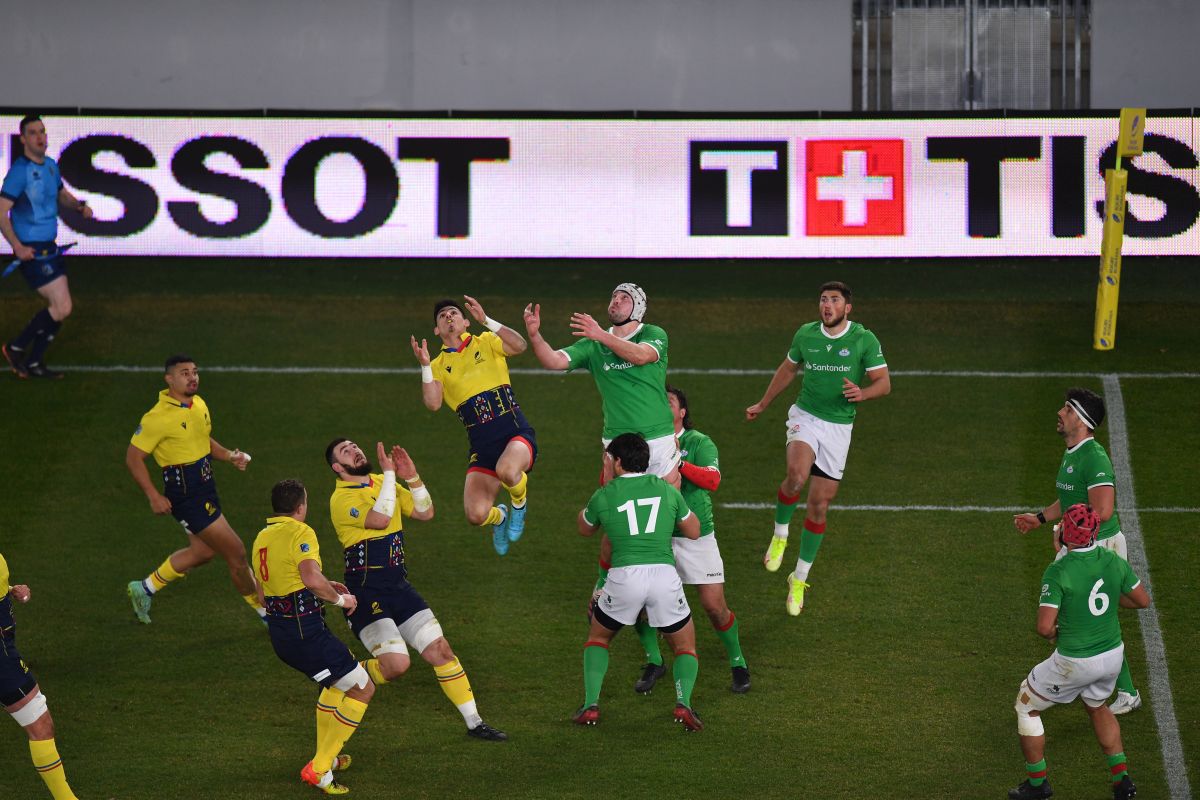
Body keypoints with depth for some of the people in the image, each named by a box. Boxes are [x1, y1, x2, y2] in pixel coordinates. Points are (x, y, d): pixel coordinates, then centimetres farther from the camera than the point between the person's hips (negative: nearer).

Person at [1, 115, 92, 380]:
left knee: (59, 307, 10)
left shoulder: (51, 166, 9)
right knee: (62, 308, -11)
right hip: (31, 251, -9)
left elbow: (61, 194, 27)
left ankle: (34, 364, 19)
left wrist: (78, 205, 5)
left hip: (49, 248, 9)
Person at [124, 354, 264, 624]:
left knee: (202, 552, 21)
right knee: (236, 552, -3)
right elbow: (133, 458, -15)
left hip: (205, 488, 9)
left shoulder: (199, 404, 5)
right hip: (185, 495, -9)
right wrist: (154, 497, -19)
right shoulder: (158, 417, -20)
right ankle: (266, 611, 13)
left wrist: (230, 456, 4)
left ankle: (145, 589, 37)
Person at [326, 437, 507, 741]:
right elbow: (380, 519, -28)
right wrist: (389, 473, -22)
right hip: (366, 593, -7)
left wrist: (412, 477, -3)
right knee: (396, 664, -20)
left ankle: (474, 723, 12)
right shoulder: (341, 499, -12)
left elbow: (425, 512, 12)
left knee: (441, 651, 4)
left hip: (399, 588, 7)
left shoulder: (383, 483, 12)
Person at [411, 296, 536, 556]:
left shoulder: (486, 343, 10)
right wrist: (425, 366, -14)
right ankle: (499, 516, 24)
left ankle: (519, 504, 0)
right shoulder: (439, 366, 13)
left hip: (516, 434, -2)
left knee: (507, 470, -39)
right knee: (476, 514, -17)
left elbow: (519, 346, -11)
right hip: (482, 447, 2)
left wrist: (486, 320, -17)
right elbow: (433, 403, -4)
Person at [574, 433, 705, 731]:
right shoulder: (666, 490, 13)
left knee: (597, 637, 25)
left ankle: (591, 705, 10)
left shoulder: (604, 496, 10)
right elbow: (693, 531, 25)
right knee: (685, 646, 18)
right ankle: (683, 702, -9)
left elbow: (585, 528, 31)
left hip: (624, 576, 0)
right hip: (665, 573, 1)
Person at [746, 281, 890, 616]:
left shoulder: (864, 339, -7)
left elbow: (884, 383, -5)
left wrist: (862, 393, -27)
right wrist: (762, 405, 27)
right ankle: (780, 534, -4)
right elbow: (787, 370, 19)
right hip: (805, 417, 0)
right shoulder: (805, 334, 1)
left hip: (839, 427, 0)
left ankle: (800, 579, 18)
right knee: (796, 474, -31)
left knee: (819, 506, 4)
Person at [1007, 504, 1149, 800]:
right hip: (1113, 654, 6)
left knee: (1027, 707, 19)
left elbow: (1044, 627, -26)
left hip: (1075, 663, -5)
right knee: (1097, 707, 35)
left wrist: (1054, 632, -3)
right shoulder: (1113, 562, -8)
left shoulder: (1058, 572, -24)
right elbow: (1143, 600, 6)